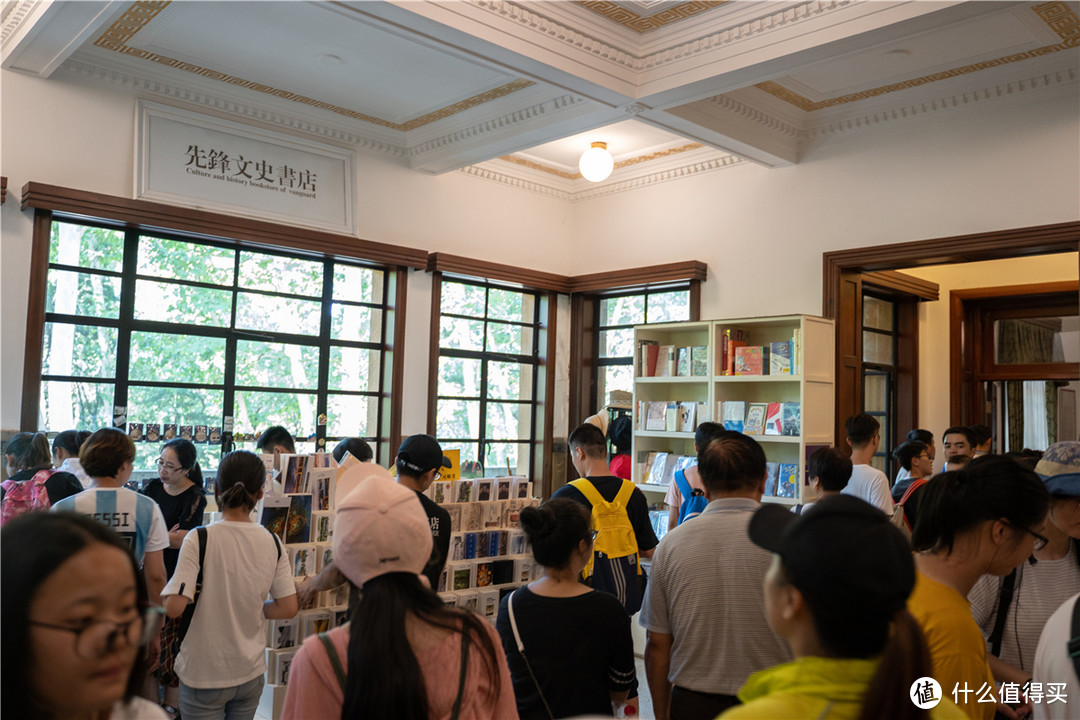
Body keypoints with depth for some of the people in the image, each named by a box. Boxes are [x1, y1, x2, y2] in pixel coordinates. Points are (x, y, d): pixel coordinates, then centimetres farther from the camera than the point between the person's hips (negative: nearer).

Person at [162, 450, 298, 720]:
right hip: (251, 672, 3)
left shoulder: (199, 539, -16)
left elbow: (174, 607, -19)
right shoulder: (272, 543, -6)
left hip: (204, 675, -3)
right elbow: (287, 608, -3)